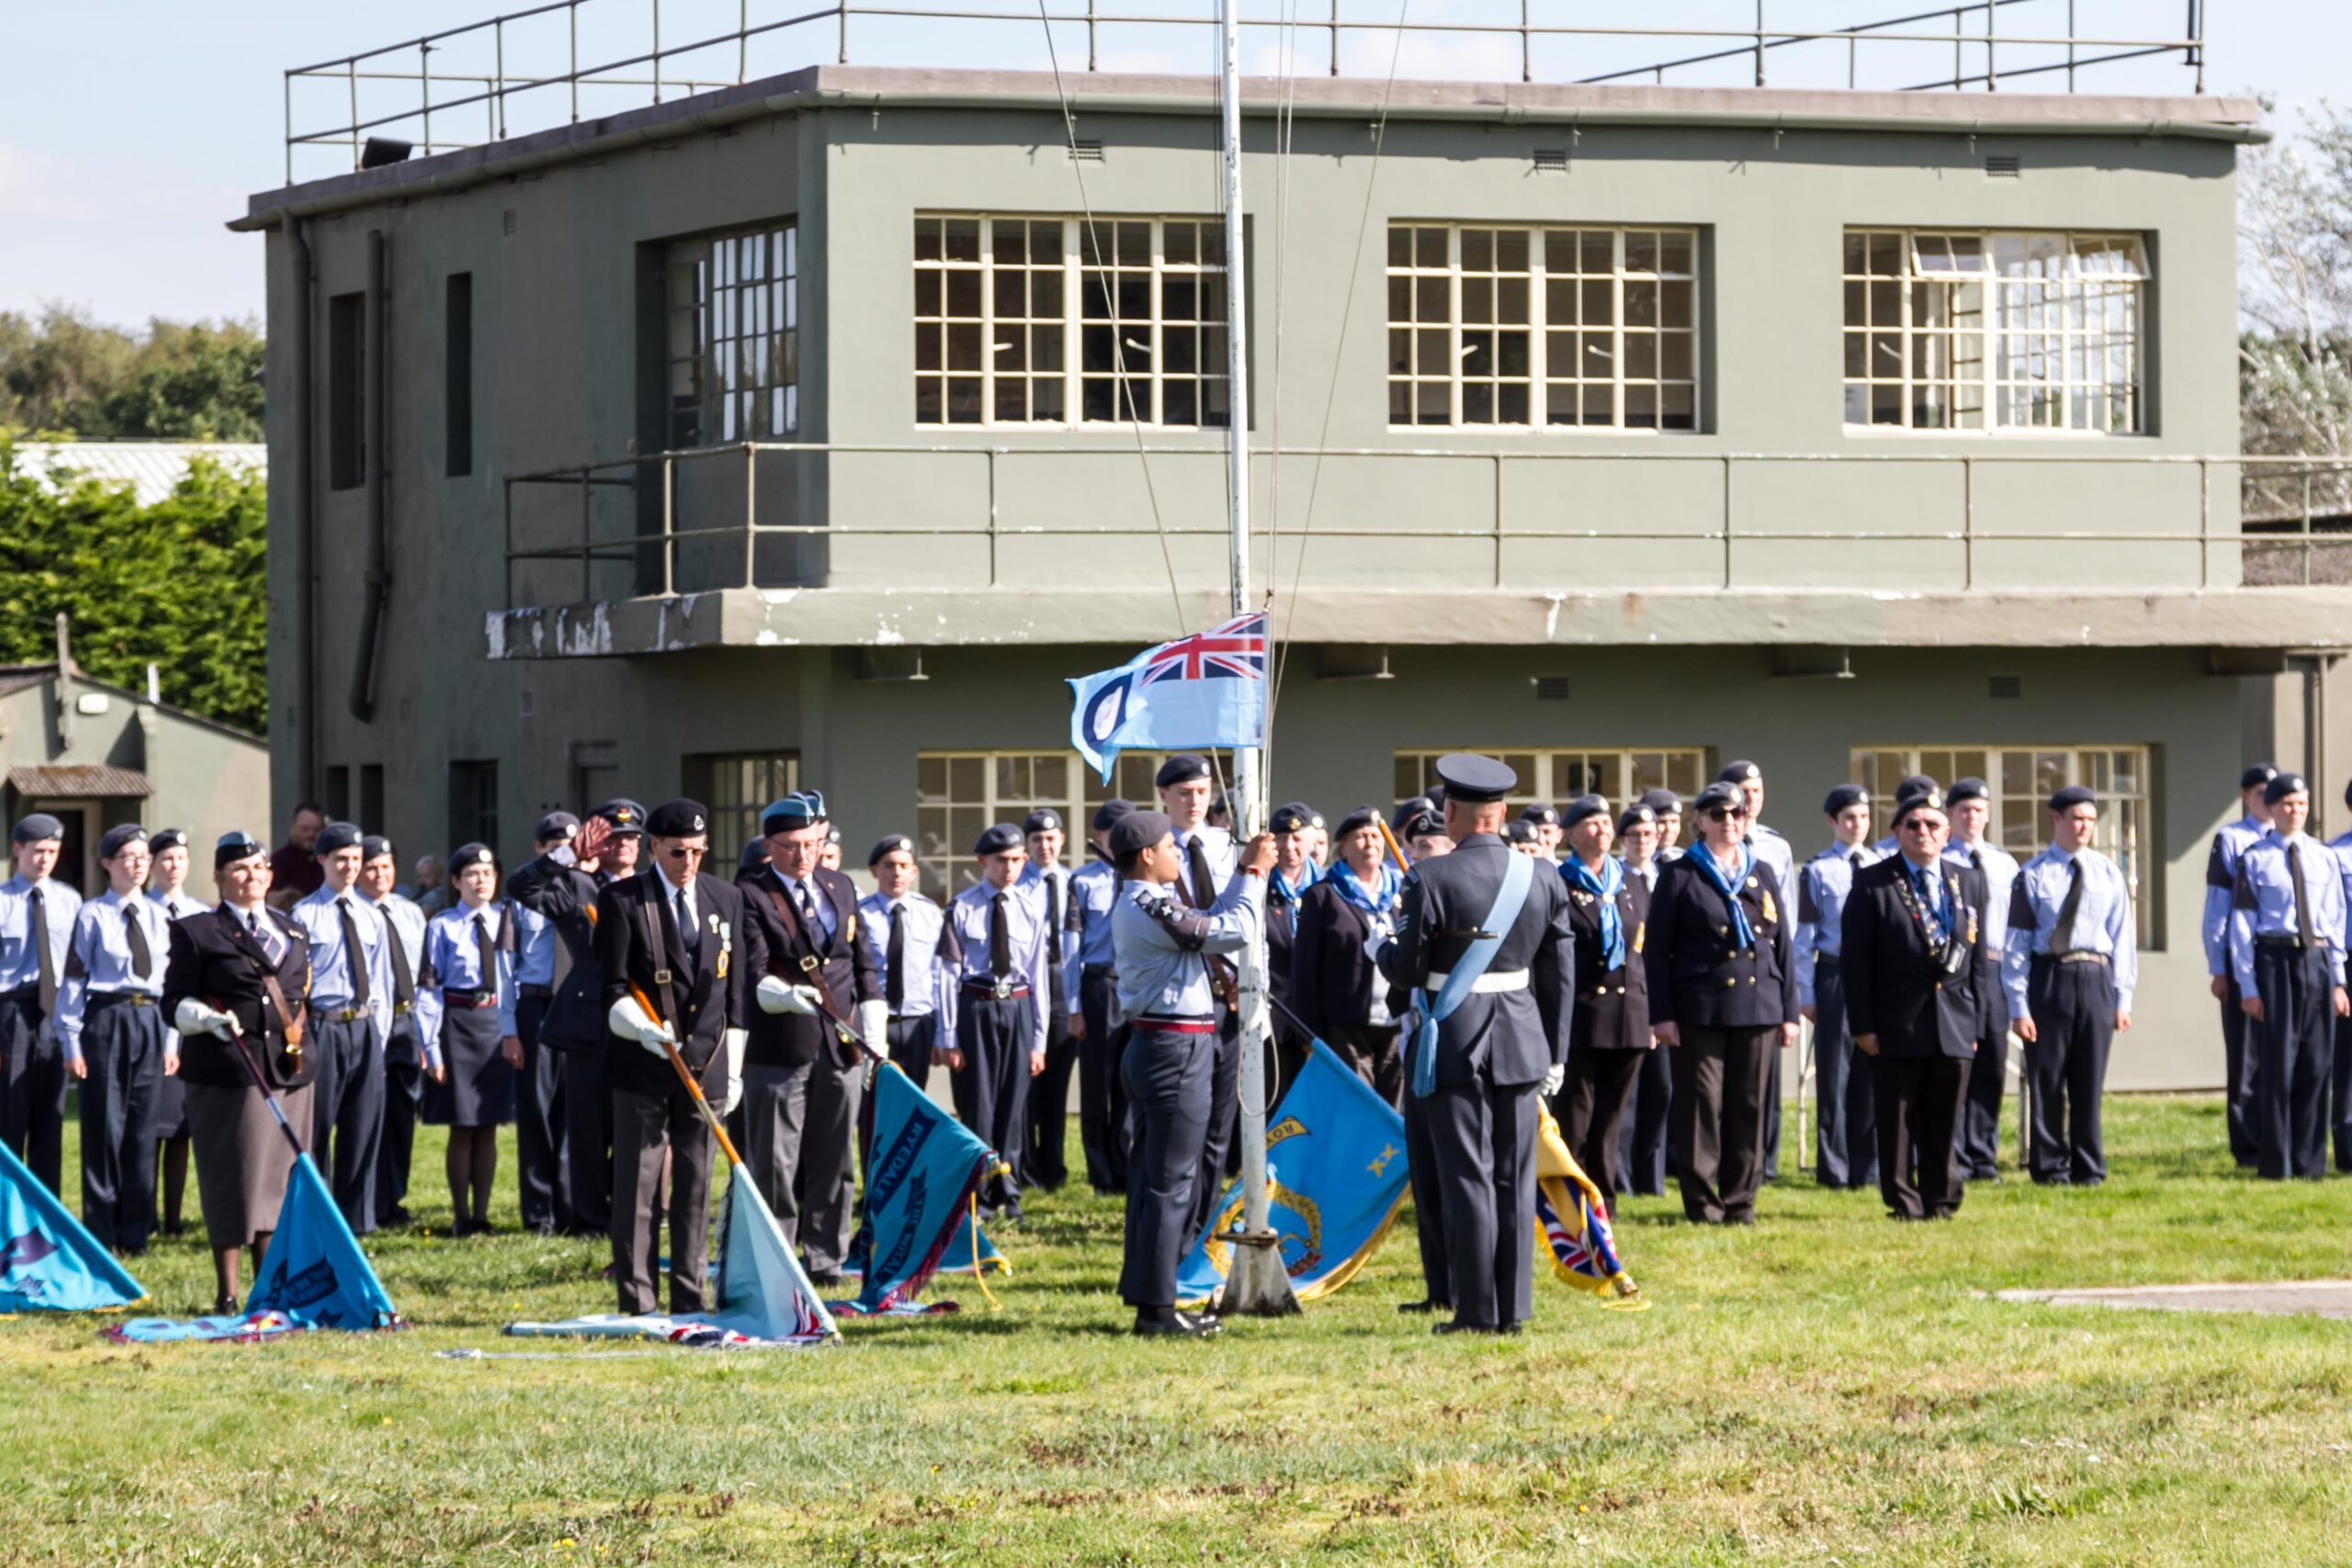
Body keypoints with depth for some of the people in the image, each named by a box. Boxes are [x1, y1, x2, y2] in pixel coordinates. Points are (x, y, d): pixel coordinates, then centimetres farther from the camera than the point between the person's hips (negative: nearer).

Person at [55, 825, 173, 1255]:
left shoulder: (159, 917, 10)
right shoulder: (92, 916, -3)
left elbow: (171, 980, 12)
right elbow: (74, 980, -3)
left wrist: (171, 1041, 8)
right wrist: (71, 1042, -7)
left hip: (151, 1023, 4)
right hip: (105, 1021, -4)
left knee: (143, 1130, 6)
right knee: (105, 1127, 0)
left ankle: (135, 1232, 14)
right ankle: (101, 1233, 7)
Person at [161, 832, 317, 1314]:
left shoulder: (294, 931, 18)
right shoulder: (196, 932, 1)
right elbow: (174, 1002, -1)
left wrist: (297, 1034, 15)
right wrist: (208, 1019, -19)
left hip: (289, 1071, 5)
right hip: (226, 1071, -5)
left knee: (281, 1175, 6)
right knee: (234, 1178, -6)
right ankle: (227, 1292, 1)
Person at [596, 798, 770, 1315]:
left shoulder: (726, 898, 11)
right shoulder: (621, 900, -3)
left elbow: (736, 988, 14)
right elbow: (613, 990, -5)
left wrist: (734, 1067, 11)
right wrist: (644, 1031, -23)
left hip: (706, 1066, 4)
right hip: (643, 1065, -4)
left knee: (696, 1186, 6)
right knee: (637, 1186, -3)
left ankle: (690, 1300, 11)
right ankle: (637, 1302, 0)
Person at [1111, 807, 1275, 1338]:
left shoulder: (1137, 906, 14)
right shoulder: (1150, 910, -18)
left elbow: (1211, 926, 19)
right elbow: (1235, 932, -18)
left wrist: (1247, 873, 16)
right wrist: (1255, 873, -5)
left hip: (1152, 1049, 11)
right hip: (1176, 1052, -11)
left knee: (1152, 1177, 13)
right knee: (1171, 1181, -6)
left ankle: (1147, 1297, 18)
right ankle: (1157, 1307, -4)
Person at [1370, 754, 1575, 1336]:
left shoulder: (1431, 879, -12)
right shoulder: (1542, 881, 3)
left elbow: (1407, 971, -10)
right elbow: (1560, 976, 8)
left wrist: (1380, 948, 13)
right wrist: (1555, 1053, 16)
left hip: (1454, 1047, -4)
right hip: (1522, 1044, 4)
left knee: (1468, 1179, -1)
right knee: (1515, 1179, 8)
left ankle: (1477, 1310, 0)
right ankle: (1513, 1308, 10)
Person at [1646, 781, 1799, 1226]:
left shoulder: (1763, 875, 15)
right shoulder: (1679, 876, 3)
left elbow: (1782, 947, 15)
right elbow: (1658, 950, 0)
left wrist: (1789, 1012, 9)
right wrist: (1661, 1015, -7)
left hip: (1758, 1009, 4)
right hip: (1700, 1009, -4)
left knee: (1750, 1106, 4)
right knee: (1701, 1105, -4)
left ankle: (1740, 1201, 12)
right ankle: (1701, 1202, 2)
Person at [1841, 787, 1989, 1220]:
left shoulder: (1969, 882, 13)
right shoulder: (1871, 883, -1)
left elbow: (1978, 958, 14)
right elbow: (1855, 959, -3)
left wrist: (1975, 1021, 8)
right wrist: (1863, 1025, -9)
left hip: (1954, 1024, 3)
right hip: (1897, 1023, -3)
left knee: (1944, 1124, 7)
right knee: (1897, 1122, 0)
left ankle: (1941, 1202, 14)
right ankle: (1904, 1203, 7)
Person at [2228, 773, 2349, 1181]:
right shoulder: (2255, 860, -2)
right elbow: (2242, 924, -3)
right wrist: (2248, 986, -7)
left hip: (2317, 961, 4)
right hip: (2274, 960, -4)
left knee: (2315, 1064, 6)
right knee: (2278, 1065, -2)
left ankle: (2309, 1161, 14)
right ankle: (2275, 1165, 6)